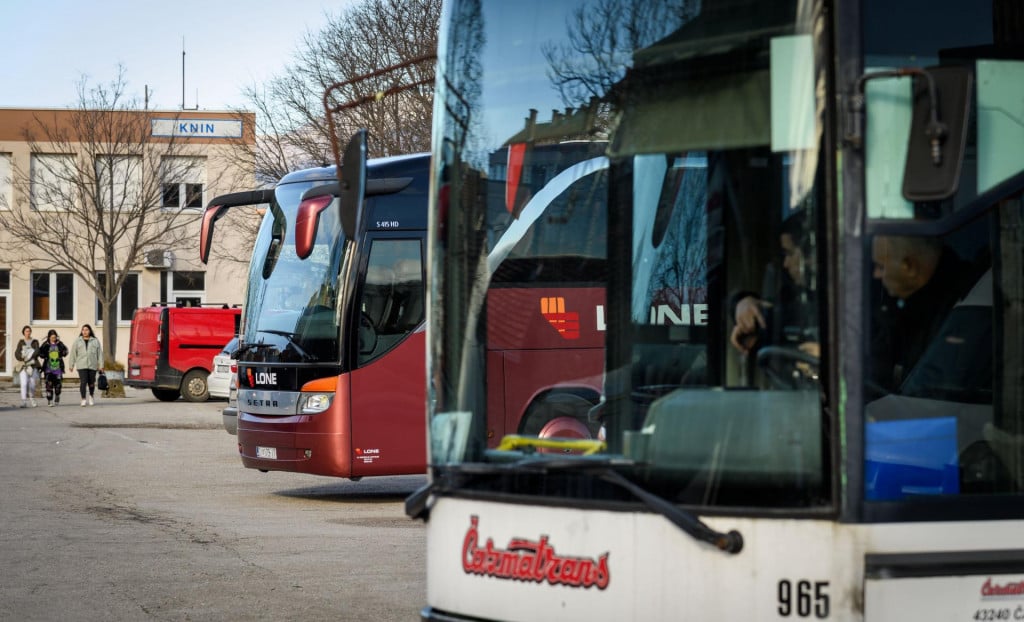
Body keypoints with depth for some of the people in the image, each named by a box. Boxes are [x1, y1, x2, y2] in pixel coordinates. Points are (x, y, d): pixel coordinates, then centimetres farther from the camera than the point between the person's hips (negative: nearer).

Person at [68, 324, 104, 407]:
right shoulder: (77, 341, 9)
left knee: (91, 383, 6)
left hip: (92, 365, 1)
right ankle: (83, 399, -6)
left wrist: (101, 365, 1)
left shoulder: (95, 341, 9)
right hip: (81, 366, -1)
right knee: (83, 382, -12)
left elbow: (100, 353, 7)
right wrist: (71, 365, 5)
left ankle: (91, 397, 30)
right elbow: (73, 353, 9)